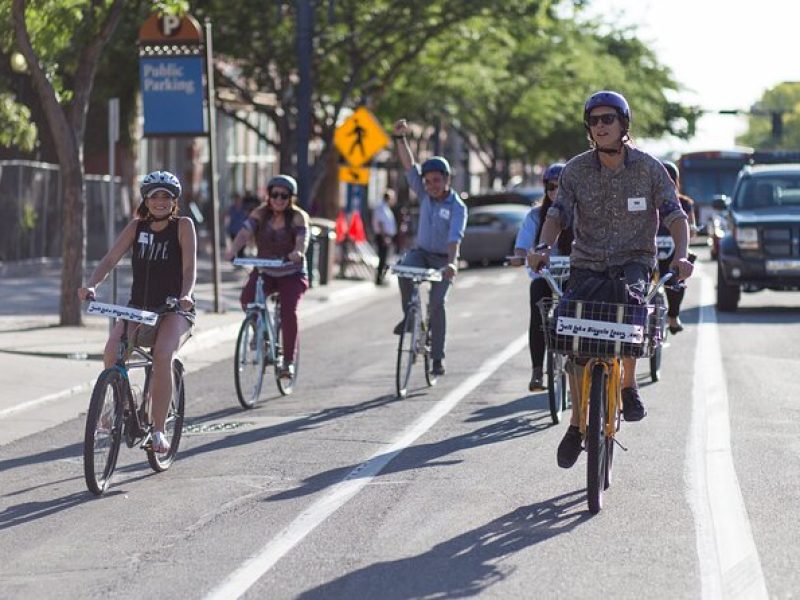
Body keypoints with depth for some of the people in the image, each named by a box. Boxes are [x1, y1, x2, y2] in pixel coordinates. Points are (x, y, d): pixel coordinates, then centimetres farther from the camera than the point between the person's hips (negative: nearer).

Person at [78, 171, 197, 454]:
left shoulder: (183, 226, -3)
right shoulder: (137, 227, 5)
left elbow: (190, 267, -14)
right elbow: (110, 259, -5)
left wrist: (185, 295, -34)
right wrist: (90, 285, -24)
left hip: (175, 309, -3)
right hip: (139, 306, 3)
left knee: (162, 355, -32)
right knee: (112, 351, -24)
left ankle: (158, 430, -22)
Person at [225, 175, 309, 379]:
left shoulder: (298, 217, -9)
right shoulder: (260, 214, -3)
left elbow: (302, 238, -26)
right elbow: (245, 232, -18)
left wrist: (297, 252, -50)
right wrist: (233, 249, -38)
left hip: (292, 273, -3)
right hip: (264, 272, 3)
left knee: (289, 311, -24)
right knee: (246, 298, -25)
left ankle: (288, 362, -14)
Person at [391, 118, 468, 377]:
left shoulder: (457, 207, -17)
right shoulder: (425, 194, -3)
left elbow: (455, 238, -32)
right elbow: (409, 166, -9)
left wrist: (451, 262, -48)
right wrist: (400, 138, -22)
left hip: (443, 259, -3)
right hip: (421, 251, 3)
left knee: (437, 303, -16)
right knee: (404, 269, -31)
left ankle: (438, 356, -9)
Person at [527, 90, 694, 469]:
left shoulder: (649, 168, -5)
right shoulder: (576, 170, -1)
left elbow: (674, 215, -9)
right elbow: (558, 213, -8)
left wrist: (681, 254, -28)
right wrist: (543, 246, -29)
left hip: (634, 260, -2)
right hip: (587, 263, 2)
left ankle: (629, 386, -16)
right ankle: (577, 423, 11)